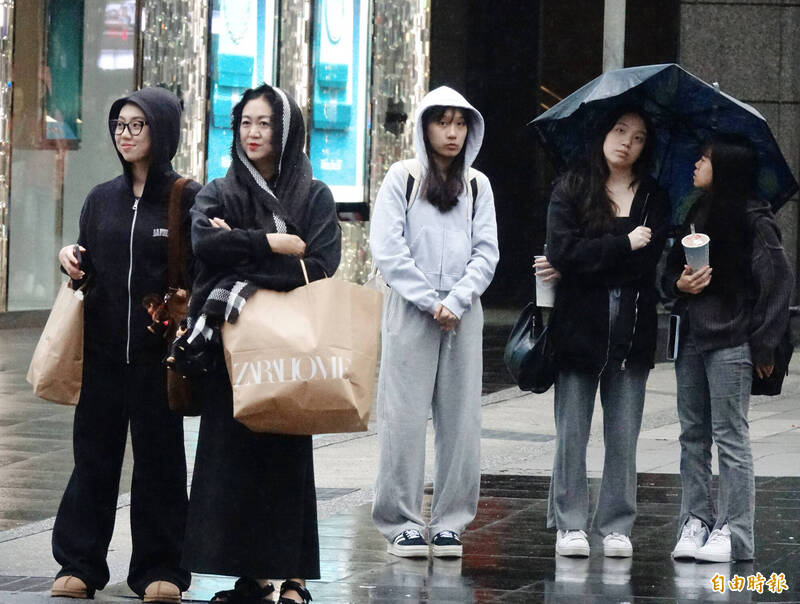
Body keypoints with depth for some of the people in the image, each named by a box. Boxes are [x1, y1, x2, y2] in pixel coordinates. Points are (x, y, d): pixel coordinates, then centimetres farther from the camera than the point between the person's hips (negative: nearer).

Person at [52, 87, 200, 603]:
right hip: (103, 347, 4)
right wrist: (71, 260, -3)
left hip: (157, 351, -4)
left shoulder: (187, 199, -2)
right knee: (94, 454, 4)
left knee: (159, 458, 2)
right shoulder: (103, 199, 11)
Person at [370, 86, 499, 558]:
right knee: (405, 417, -4)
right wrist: (430, 303, -10)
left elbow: (486, 253, 5)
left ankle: (451, 520, 7)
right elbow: (388, 249, -5)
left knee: (461, 418, 2)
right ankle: (404, 523, 1)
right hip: (411, 311, -3)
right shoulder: (402, 178, 3)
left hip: (463, 315, 3)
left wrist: (455, 302, -10)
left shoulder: (477, 185, 12)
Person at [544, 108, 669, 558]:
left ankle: (617, 526, 8)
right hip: (579, 327, -1)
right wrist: (624, 244, -11)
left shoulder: (655, 199, 7)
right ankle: (570, 525, 6)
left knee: (623, 436, 2)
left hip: (632, 330, 1)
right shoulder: (571, 190, 4)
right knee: (572, 433, 0)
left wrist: (573, 266, -9)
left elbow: (648, 262, -7)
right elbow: (564, 249, -10)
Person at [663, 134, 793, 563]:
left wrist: (762, 343, -10)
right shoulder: (697, 214, 13)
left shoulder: (754, 219, -9)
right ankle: (695, 523, 14)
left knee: (730, 437, -4)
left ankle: (733, 532, -1)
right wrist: (679, 283, -5)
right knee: (693, 434, 9)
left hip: (730, 342, -7)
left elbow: (778, 282, -10)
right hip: (691, 337, 7)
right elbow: (672, 267, 19)